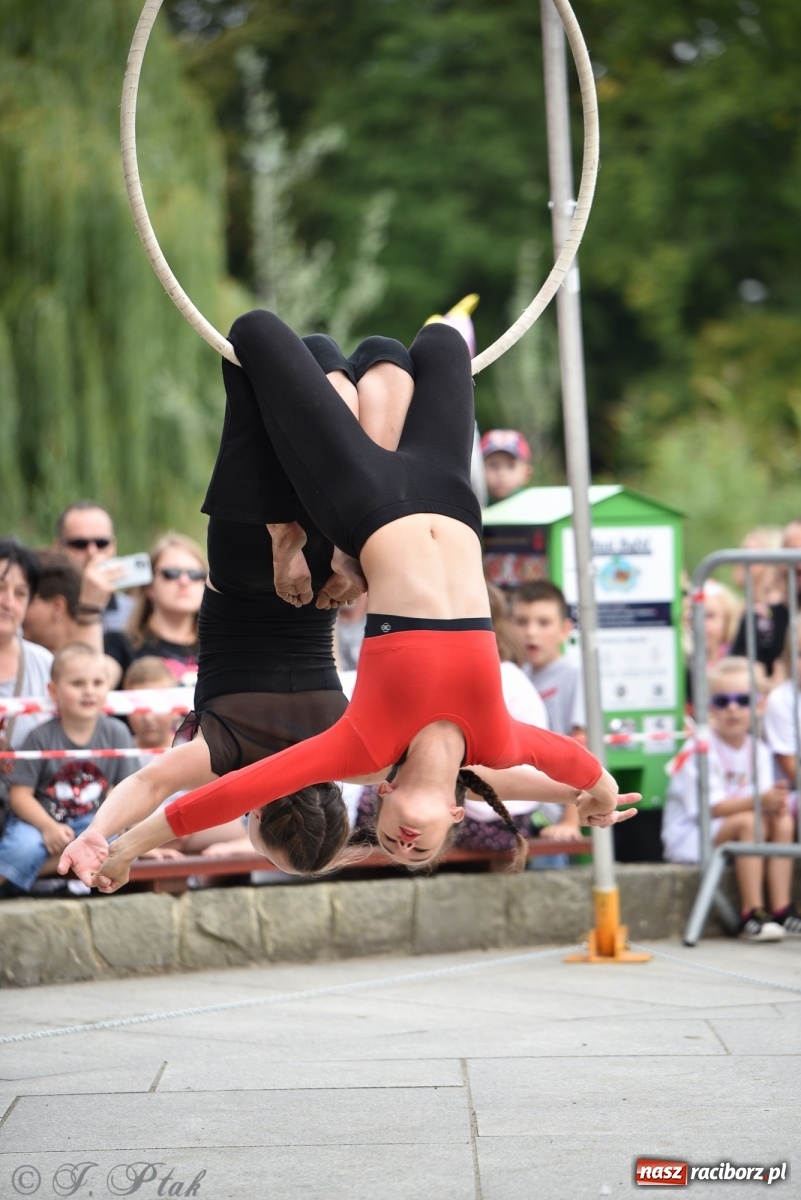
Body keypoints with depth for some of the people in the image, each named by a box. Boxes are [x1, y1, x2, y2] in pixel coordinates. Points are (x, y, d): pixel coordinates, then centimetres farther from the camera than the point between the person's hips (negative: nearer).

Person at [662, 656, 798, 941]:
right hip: (692, 839, -7)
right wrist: (759, 801, -32)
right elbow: (711, 807, -22)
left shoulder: (759, 751, 5)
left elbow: (764, 801, -1)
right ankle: (751, 915, -31)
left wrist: (776, 802, -26)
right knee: (749, 823, -30)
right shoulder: (700, 750, -16)